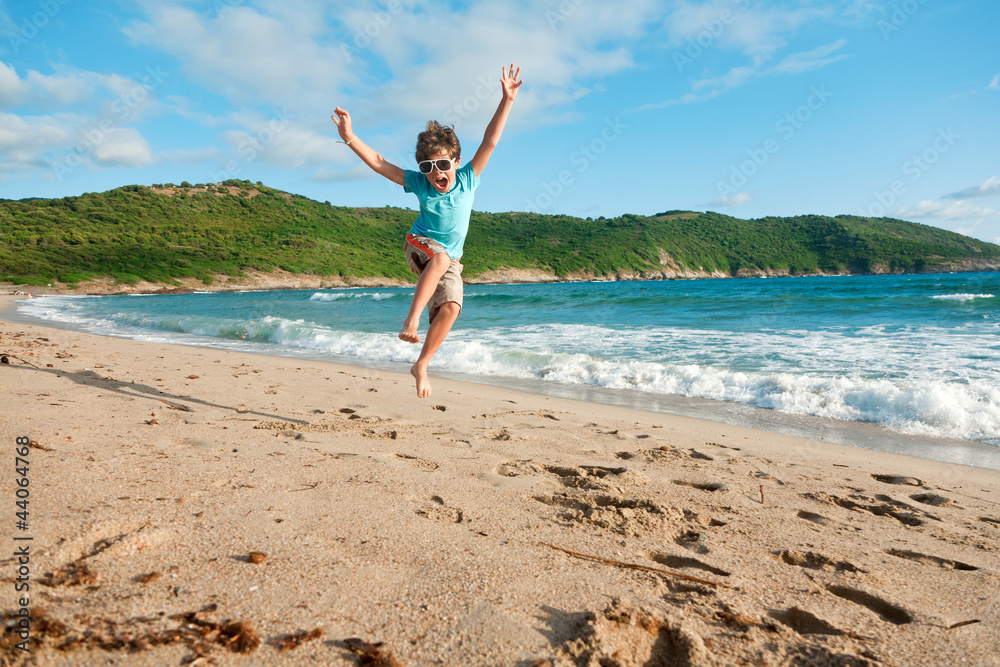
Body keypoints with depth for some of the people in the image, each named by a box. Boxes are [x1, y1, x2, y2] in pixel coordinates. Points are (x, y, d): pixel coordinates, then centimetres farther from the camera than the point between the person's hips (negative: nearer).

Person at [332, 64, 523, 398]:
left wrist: (507, 100, -18)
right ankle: (411, 318, -42)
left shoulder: (467, 179, -7)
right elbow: (379, 163, -9)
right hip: (420, 244, -2)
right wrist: (349, 137, -19)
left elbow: (490, 142, -13)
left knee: (450, 308, -19)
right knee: (441, 258, -39)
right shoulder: (419, 183, -8)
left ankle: (421, 365, -3)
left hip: (451, 260, 2)